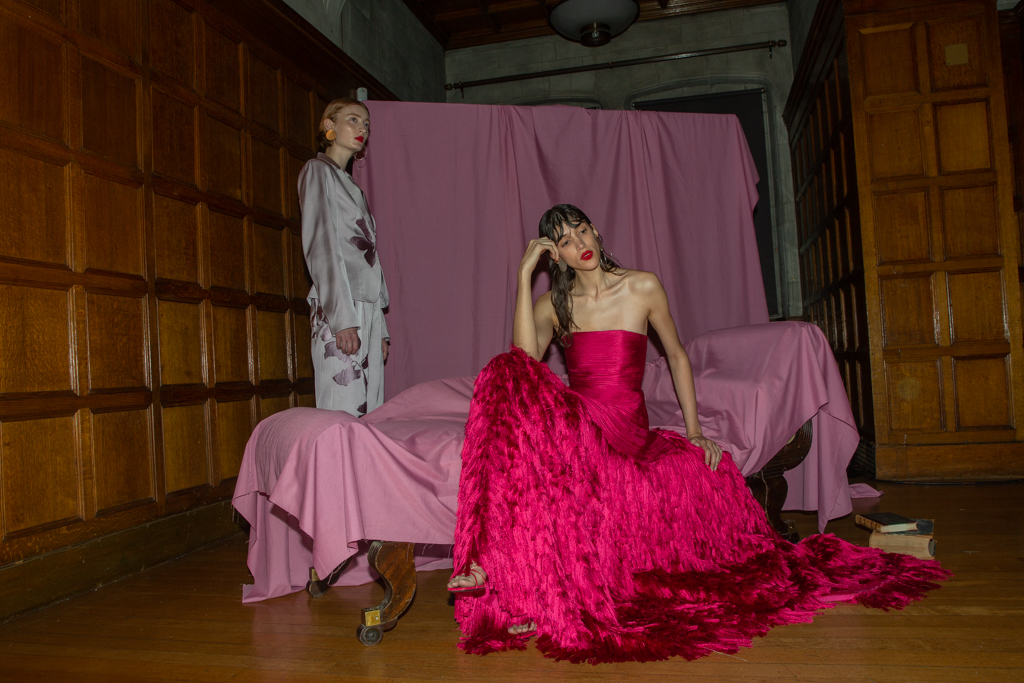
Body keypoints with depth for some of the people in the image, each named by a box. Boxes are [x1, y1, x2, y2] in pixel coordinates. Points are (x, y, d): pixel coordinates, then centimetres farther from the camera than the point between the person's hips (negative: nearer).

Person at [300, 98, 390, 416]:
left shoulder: (349, 184, 28)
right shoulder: (317, 170, 4)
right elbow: (321, 247, -8)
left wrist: (380, 327, 16)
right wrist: (343, 316, -18)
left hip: (367, 311, 8)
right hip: (342, 309, -8)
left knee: (369, 413, 1)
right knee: (344, 416, -12)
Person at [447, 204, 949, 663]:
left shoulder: (642, 287, 6)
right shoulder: (552, 303, 8)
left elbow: (677, 356, 14)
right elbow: (525, 359, -12)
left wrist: (695, 431, 8)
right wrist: (524, 274, -10)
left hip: (629, 432, 2)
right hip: (573, 422, -1)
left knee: (710, 473, -24)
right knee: (506, 373, -28)